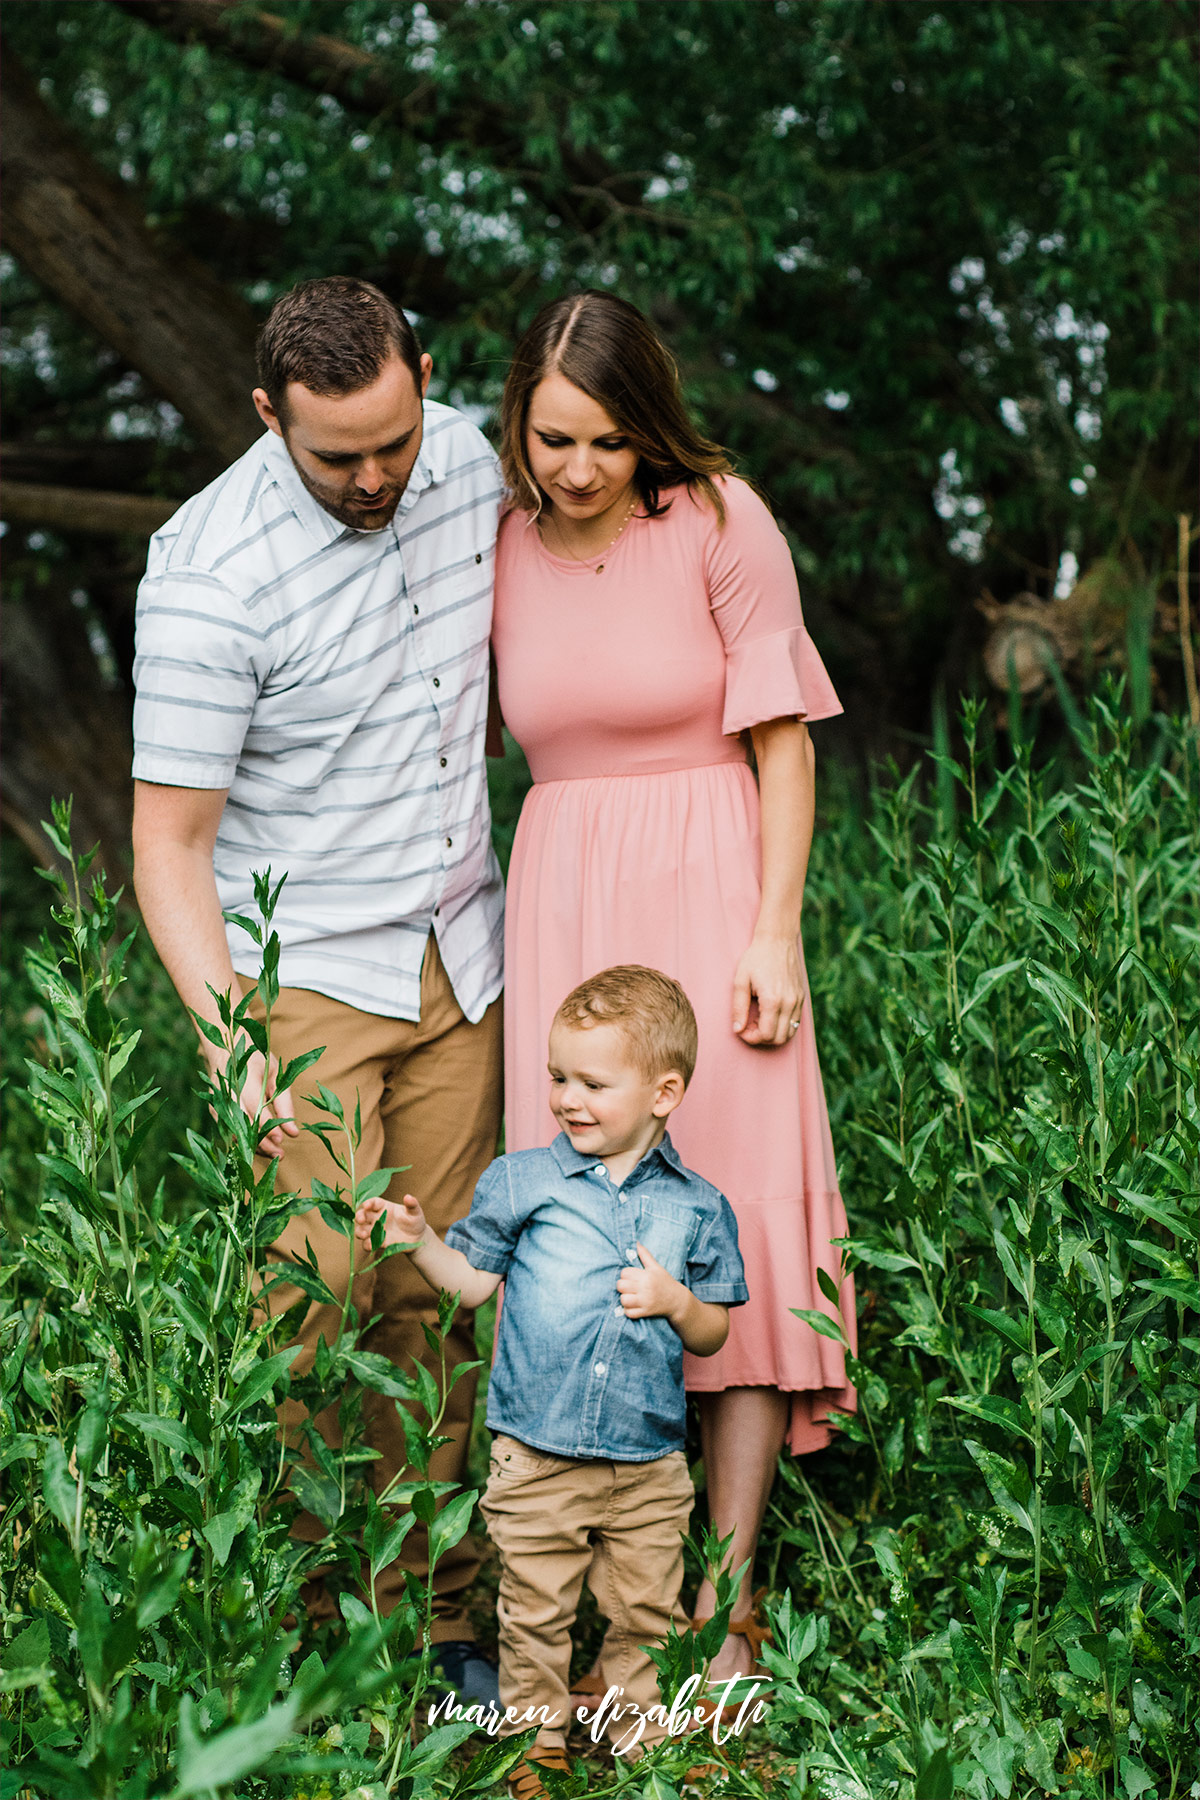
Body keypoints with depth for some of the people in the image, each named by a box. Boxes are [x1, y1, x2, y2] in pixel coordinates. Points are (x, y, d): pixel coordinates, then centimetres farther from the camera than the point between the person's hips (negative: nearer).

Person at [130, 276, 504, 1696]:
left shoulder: (467, 460, -2)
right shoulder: (209, 577, -21)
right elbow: (168, 841, -17)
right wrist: (227, 1039, -29)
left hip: (458, 963, 5)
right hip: (302, 977, -5)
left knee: (440, 1295, 6)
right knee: (315, 1297, -11)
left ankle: (432, 1613, 16)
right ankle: (294, 1621, 5)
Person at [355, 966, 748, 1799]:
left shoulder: (696, 1206, 2)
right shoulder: (521, 1181, 1)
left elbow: (714, 1333, 8)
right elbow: (475, 1279, 7)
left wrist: (678, 1302, -12)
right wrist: (419, 1240, -8)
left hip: (649, 1464, 1)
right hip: (537, 1457, -1)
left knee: (643, 1614, 11)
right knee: (535, 1613, 7)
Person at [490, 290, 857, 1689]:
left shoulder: (720, 522, -6)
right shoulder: (499, 544, 4)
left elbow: (784, 740, -4)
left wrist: (777, 935, -10)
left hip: (711, 889, -3)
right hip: (561, 900, 3)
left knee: (732, 1212, -4)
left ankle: (727, 1600, 4)